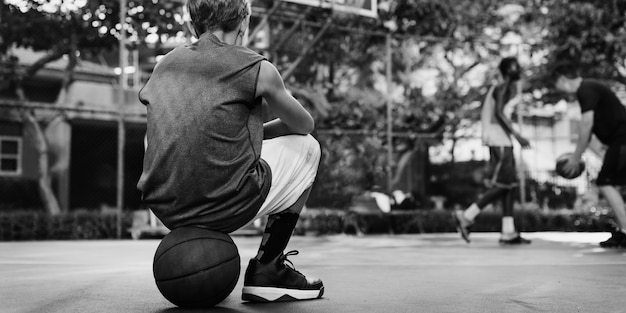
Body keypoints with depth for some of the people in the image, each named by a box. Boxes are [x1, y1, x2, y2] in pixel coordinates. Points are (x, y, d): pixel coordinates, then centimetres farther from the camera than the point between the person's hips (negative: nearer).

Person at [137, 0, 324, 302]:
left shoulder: (164, 65, 11)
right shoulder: (256, 68, -1)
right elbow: (305, 125, 14)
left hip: (164, 209, 6)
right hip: (224, 207, -6)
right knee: (306, 146, 18)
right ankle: (267, 271, 14)